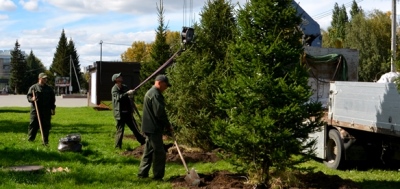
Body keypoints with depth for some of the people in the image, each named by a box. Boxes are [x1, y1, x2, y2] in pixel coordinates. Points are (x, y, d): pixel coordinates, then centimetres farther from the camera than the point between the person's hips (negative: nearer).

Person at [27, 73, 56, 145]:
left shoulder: (49, 89, 15)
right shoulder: (33, 87, 4)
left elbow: (52, 99, 17)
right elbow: (28, 96, 2)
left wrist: (53, 108, 13)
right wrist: (32, 99, -20)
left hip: (46, 111, 3)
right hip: (35, 110, -3)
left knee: (46, 126, 3)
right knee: (33, 125, -2)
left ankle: (45, 141, 9)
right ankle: (30, 139, 7)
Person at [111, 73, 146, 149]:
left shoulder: (124, 87, 9)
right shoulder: (114, 89, -11)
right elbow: (118, 97, -29)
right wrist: (127, 93, -34)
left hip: (127, 112, 7)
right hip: (120, 113, -7)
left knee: (134, 127, 15)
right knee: (120, 130, -2)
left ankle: (143, 141, 25)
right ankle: (118, 147, 8)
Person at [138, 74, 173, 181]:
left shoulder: (150, 92, 18)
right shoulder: (155, 94, -17)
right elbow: (160, 113, -21)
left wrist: (166, 125, 15)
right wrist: (168, 125, -10)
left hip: (149, 127, 11)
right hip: (154, 128, -11)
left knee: (149, 151, 16)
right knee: (160, 153, -4)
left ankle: (143, 173, 21)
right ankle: (158, 176, 1)